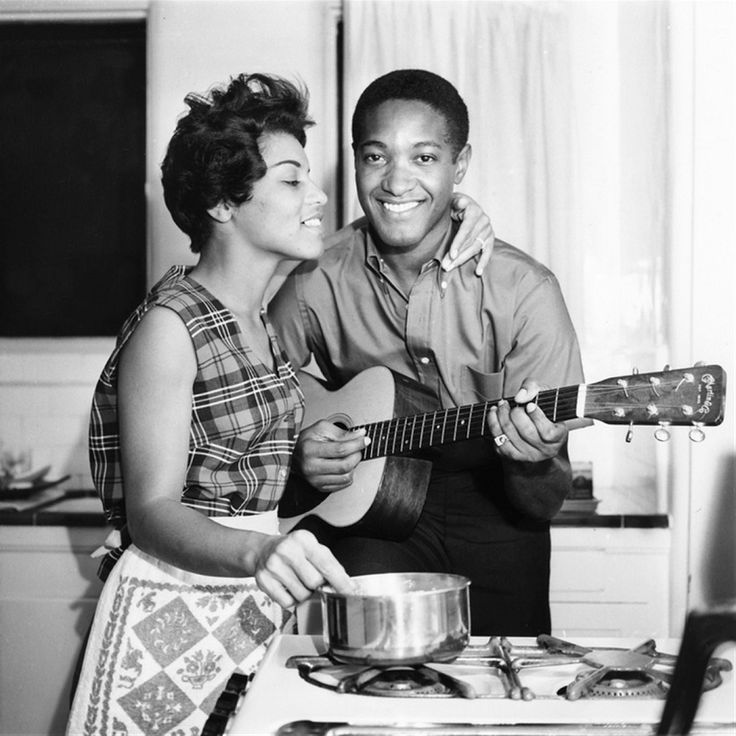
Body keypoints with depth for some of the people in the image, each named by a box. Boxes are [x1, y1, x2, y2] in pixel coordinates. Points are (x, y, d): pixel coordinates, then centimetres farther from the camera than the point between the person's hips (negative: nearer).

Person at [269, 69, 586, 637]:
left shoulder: (523, 292, -12)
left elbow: (544, 505, -8)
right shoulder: (315, 284, -7)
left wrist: (534, 463, -30)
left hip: (492, 511, -1)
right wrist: (298, 454, -12)